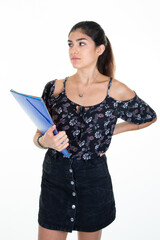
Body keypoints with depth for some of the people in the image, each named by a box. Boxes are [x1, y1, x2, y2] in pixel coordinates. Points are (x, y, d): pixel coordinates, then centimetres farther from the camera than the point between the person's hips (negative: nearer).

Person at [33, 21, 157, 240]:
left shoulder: (117, 92, -7)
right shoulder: (55, 88, -1)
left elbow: (150, 117, 11)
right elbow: (38, 136, 2)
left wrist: (112, 131, 3)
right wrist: (46, 141, -21)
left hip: (94, 179, -1)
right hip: (55, 175, 1)